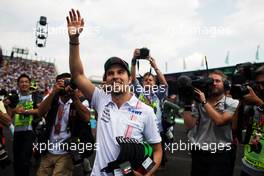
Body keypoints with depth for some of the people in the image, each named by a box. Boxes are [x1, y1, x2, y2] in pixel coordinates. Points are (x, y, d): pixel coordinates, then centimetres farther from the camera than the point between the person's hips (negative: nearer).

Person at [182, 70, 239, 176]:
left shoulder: (232, 104, -4)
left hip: (221, 155, -3)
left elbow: (219, 120, -20)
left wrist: (204, 102, -15)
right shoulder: (198, 103, 2)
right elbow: (189, 125, -7)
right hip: (198, 154, 3)